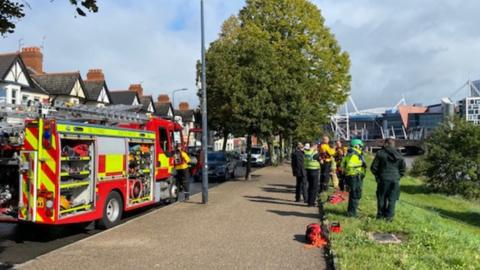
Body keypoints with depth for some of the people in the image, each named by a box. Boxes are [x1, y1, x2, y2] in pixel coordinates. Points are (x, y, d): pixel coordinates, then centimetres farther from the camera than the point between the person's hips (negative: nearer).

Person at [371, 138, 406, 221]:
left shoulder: (380, 153, -4)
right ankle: (389, 216, 5)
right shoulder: (399, 155, 5)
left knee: (381, 198, 8)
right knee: (392, 199, 6)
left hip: (383, 179, -2)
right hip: (395, 180, 2)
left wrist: (377, 176, 11)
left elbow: (373, 167, -3)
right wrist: (398, 176, 14)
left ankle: (380, 215, 12)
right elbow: (403, 168, 7)